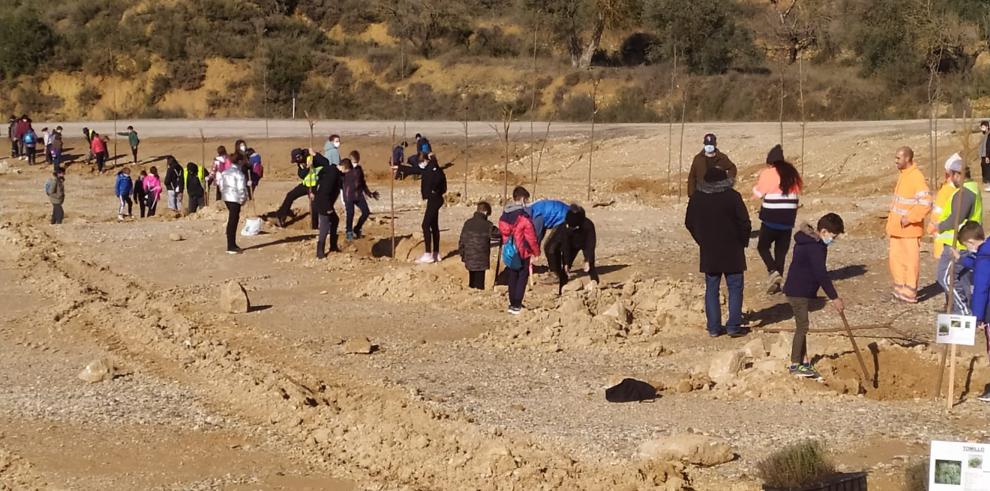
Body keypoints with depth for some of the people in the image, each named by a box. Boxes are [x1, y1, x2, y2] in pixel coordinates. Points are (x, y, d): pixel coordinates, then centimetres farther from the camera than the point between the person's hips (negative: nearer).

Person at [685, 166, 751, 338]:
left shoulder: (696, 198, 0)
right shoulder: (732, 197, -13)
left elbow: (690, 223, 9)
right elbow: (745, 222, -11)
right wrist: (743, 242, 5)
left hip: (708, 252, 3)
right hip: (732, 252, -3)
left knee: (711, 289, 9)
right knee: (735, 287, 5)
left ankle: (714, 327, 8)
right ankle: (733, 326, 1)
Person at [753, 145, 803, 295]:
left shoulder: (768, 173, -8)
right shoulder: (791, 173, 7)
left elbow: (759, 193, -4)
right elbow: (798, 189, 9)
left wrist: (756, 185, 15)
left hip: (771, 218, -4)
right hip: (789, 218, 4)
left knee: (763, 246, 10)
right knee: (781, 250, 11)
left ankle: (773, 271, -14)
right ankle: (776, 283, 11)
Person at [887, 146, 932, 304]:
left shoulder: (916, 177, -18)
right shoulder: (902, 175, 11)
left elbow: (926, 203, -24)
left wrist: (910, 218, -22)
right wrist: (891, 223, 16)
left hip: (910, 229, -9)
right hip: (897, 229, 9)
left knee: (910, 261, 0)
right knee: (896, 259, 14)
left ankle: (910, 294, 7)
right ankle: (900, 290, 24)